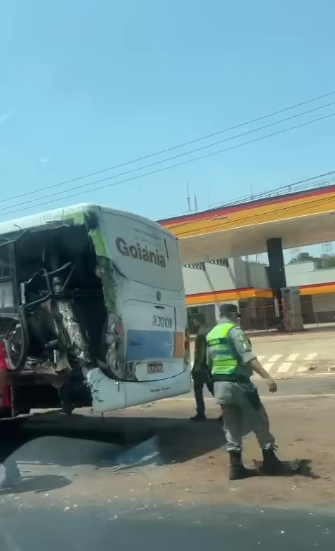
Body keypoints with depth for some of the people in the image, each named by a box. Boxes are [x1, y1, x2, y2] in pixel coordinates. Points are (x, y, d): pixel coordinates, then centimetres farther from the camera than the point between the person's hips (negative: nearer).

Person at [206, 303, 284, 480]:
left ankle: (236, 467, 12)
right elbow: (249, 357, -22)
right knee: (259, 421, 6)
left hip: (219, 385, 8)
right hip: (237, 383, -7)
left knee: (231, 426, 12)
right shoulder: (234, 330, -10)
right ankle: (270, 462, 15)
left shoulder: (210, 335, 14)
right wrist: (267, 377, -27)